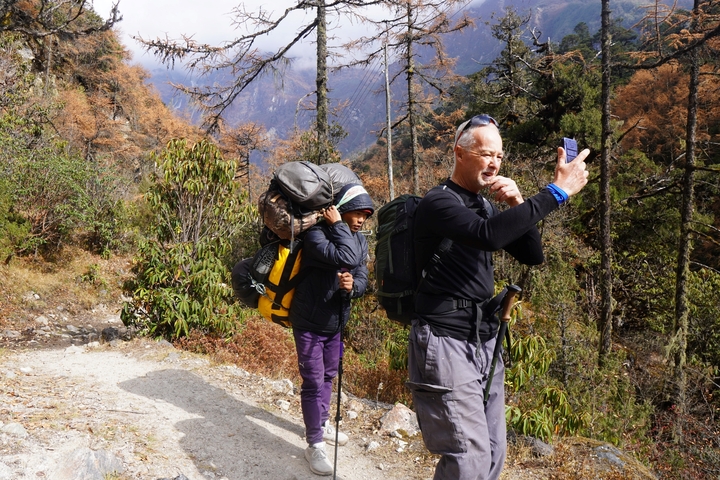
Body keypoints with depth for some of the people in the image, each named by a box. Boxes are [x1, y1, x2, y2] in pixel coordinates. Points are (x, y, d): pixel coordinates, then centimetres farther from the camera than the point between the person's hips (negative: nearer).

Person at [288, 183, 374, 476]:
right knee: (313, 383, -3)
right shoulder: (317, 234, -22)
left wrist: (352, 286, -23)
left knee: (328, 377, 21)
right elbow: (345, 258, -38)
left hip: (335, 323, 7)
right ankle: (315, 444, 9)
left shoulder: (360, 240, 1)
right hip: (309, 323, -7)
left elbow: (362, 279, -1)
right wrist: (338, 226, -27)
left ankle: (322, 424, 41)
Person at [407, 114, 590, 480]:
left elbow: (532, 256, 10)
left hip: (484, 342, 8)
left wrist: (517, 206, -5)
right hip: (445, 343, -8)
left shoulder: (484, 206, 14)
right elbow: (488, 235, -30)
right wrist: (556, 192, -26)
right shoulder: (438, 202, -11)